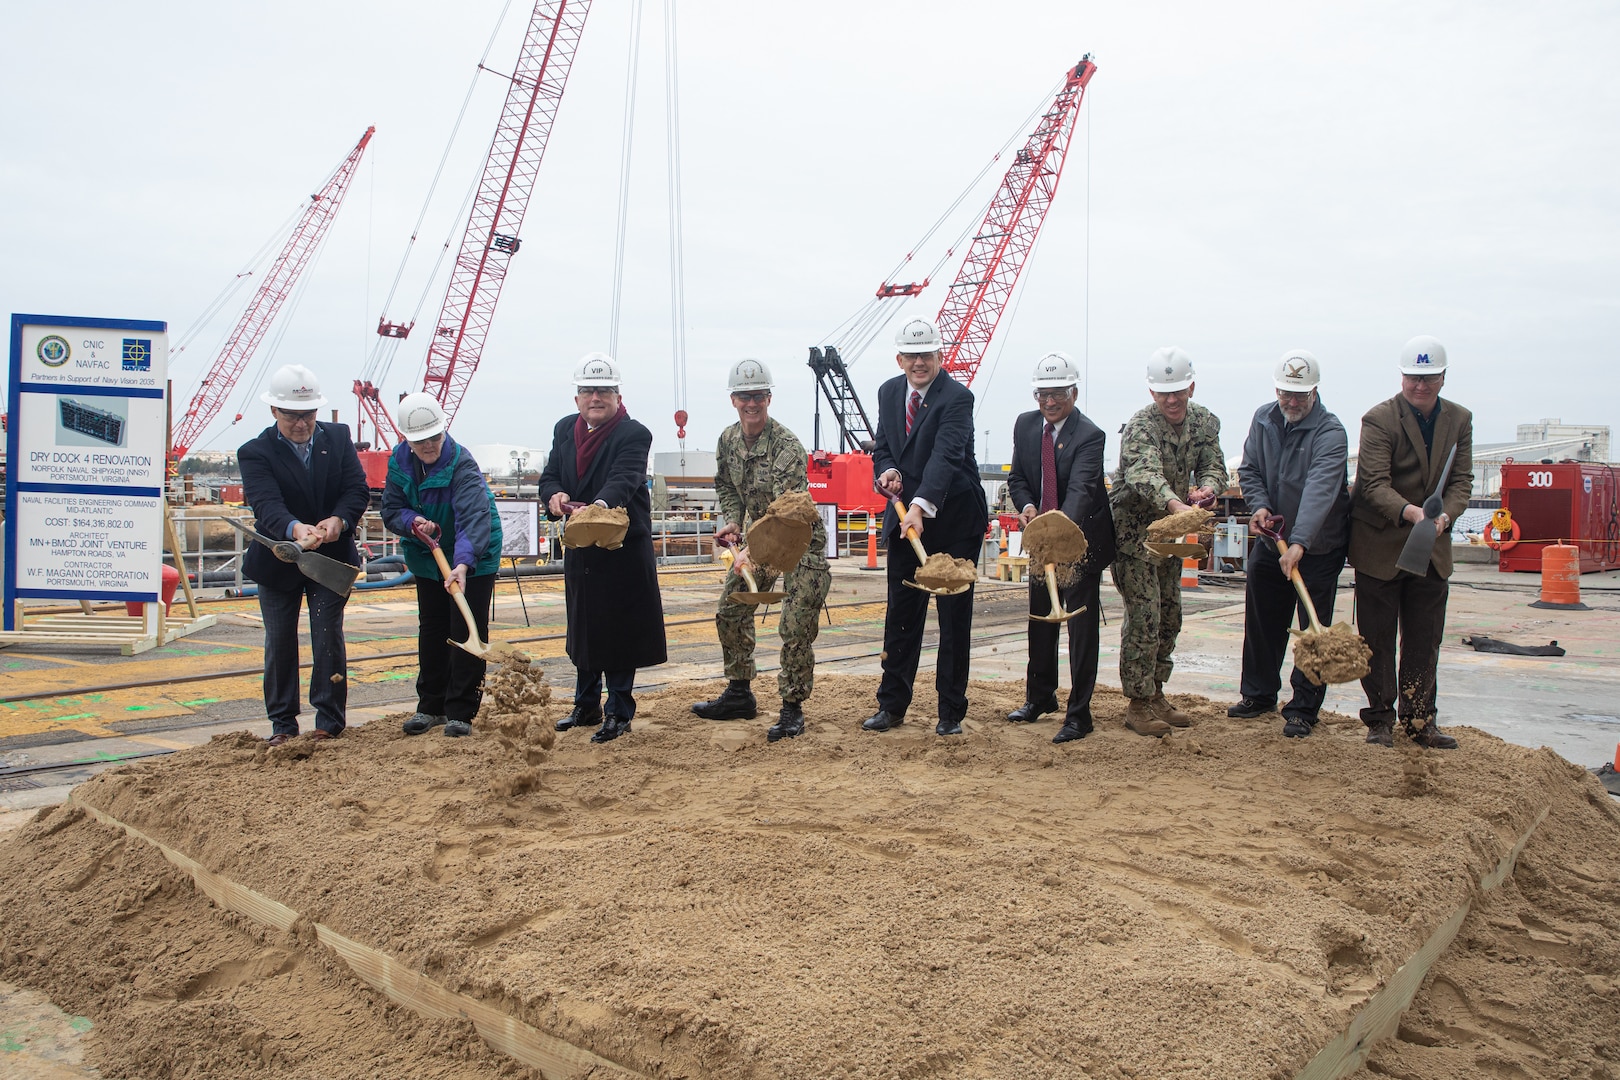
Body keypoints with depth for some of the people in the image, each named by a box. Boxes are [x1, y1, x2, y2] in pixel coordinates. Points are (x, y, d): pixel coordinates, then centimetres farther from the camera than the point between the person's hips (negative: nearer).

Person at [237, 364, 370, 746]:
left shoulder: (338, 438, 0)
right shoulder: (255, 453, -9)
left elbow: (358, 489, -7)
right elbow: (266, 503, -25)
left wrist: (338, 519, -28)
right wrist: (295, 528, -46)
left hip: (332, 557, 1)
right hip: (278, 561, 0)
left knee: (328, 638, 1)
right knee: (279, 643, 7)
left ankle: (330, 721, 11)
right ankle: (282, 724, 19)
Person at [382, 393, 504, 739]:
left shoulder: (461, 465, -28)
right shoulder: (399, 461, -7)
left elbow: (475, 518, -40)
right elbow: (391, 510, -1)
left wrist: (462, 564, -54)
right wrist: (413, 522, -24)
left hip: (474, 560, -6)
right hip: (428, 558, 6)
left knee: (466, 632, -3)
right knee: (431, 632, 12)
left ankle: (460, 712, 6)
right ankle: (430, 706, 24)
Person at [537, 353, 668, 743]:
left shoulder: (634, 435, -13)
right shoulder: (565, 429, 7)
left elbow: (623, 480, -30)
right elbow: (549, 475, 4)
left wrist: (601, 506, -50)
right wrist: (555, 496, -20)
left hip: (623, 552, -6)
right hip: (580, 549, 6)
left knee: (619, 633, 0)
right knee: (582, 630, 17)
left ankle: (620, 713, 14)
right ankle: (586, 706, 32)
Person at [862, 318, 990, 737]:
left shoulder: (957, 398, -16)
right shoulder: (889, 392, 5)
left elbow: (945, 457, -30)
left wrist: (921, 506, -43)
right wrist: (887, 470, -11)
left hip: (954, 518, -5)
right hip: (905, 516, 5)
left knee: (954, 616, 4)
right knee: (900, 613, 9)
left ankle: (951, 711, 15)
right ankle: (892, 704, 20)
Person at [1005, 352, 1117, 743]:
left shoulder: (1089, 435, -20)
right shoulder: (1025, 425, 0)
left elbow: (1081, 490, -33)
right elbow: (1017, 476, 5)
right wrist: (1027, 506, -17)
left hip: (1083, 538, -6)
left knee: (1081, 624, -4)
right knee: (1040, 619, 17)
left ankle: (1078, 714, 5)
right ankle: (1040, 697, 34)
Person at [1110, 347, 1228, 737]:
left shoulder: (1205, 421, 0)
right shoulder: (1139, 426, -22)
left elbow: (1214, 467, -5)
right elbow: (1146, 474, -39)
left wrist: (1205, 487, -30)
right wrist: (1175, 504, -58)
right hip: (1134, 532, -7)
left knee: (1170, 617, 12)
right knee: (1143, 618, -9)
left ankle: (1155, 695, 25)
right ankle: (1137, 704, 1)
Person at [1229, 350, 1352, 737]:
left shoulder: (1330, 432, -20)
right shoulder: (1263, 419, 0)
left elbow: (1320, 490, -32)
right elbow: (1249, 469, 7)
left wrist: (1299, 543, -43)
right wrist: (1259, 505, -13)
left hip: (1318, 547, -6)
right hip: (1269, 540, 6)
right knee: (1261, 621, 15)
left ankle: (1302, 709, 12)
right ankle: (1258, 694, 32)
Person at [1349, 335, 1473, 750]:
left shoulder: (1459, 420, 5)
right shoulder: (1379, 419, -11)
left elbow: (1462, 480, -1)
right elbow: (1374, 483, -19)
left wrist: (1444, 515, -21)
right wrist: (1409, 511, -37)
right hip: (1380, 545, -4)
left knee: (1425, 640, 9)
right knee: (1377, 638, 4)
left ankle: (1419, 720, 20)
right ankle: (1380, 718, 15)